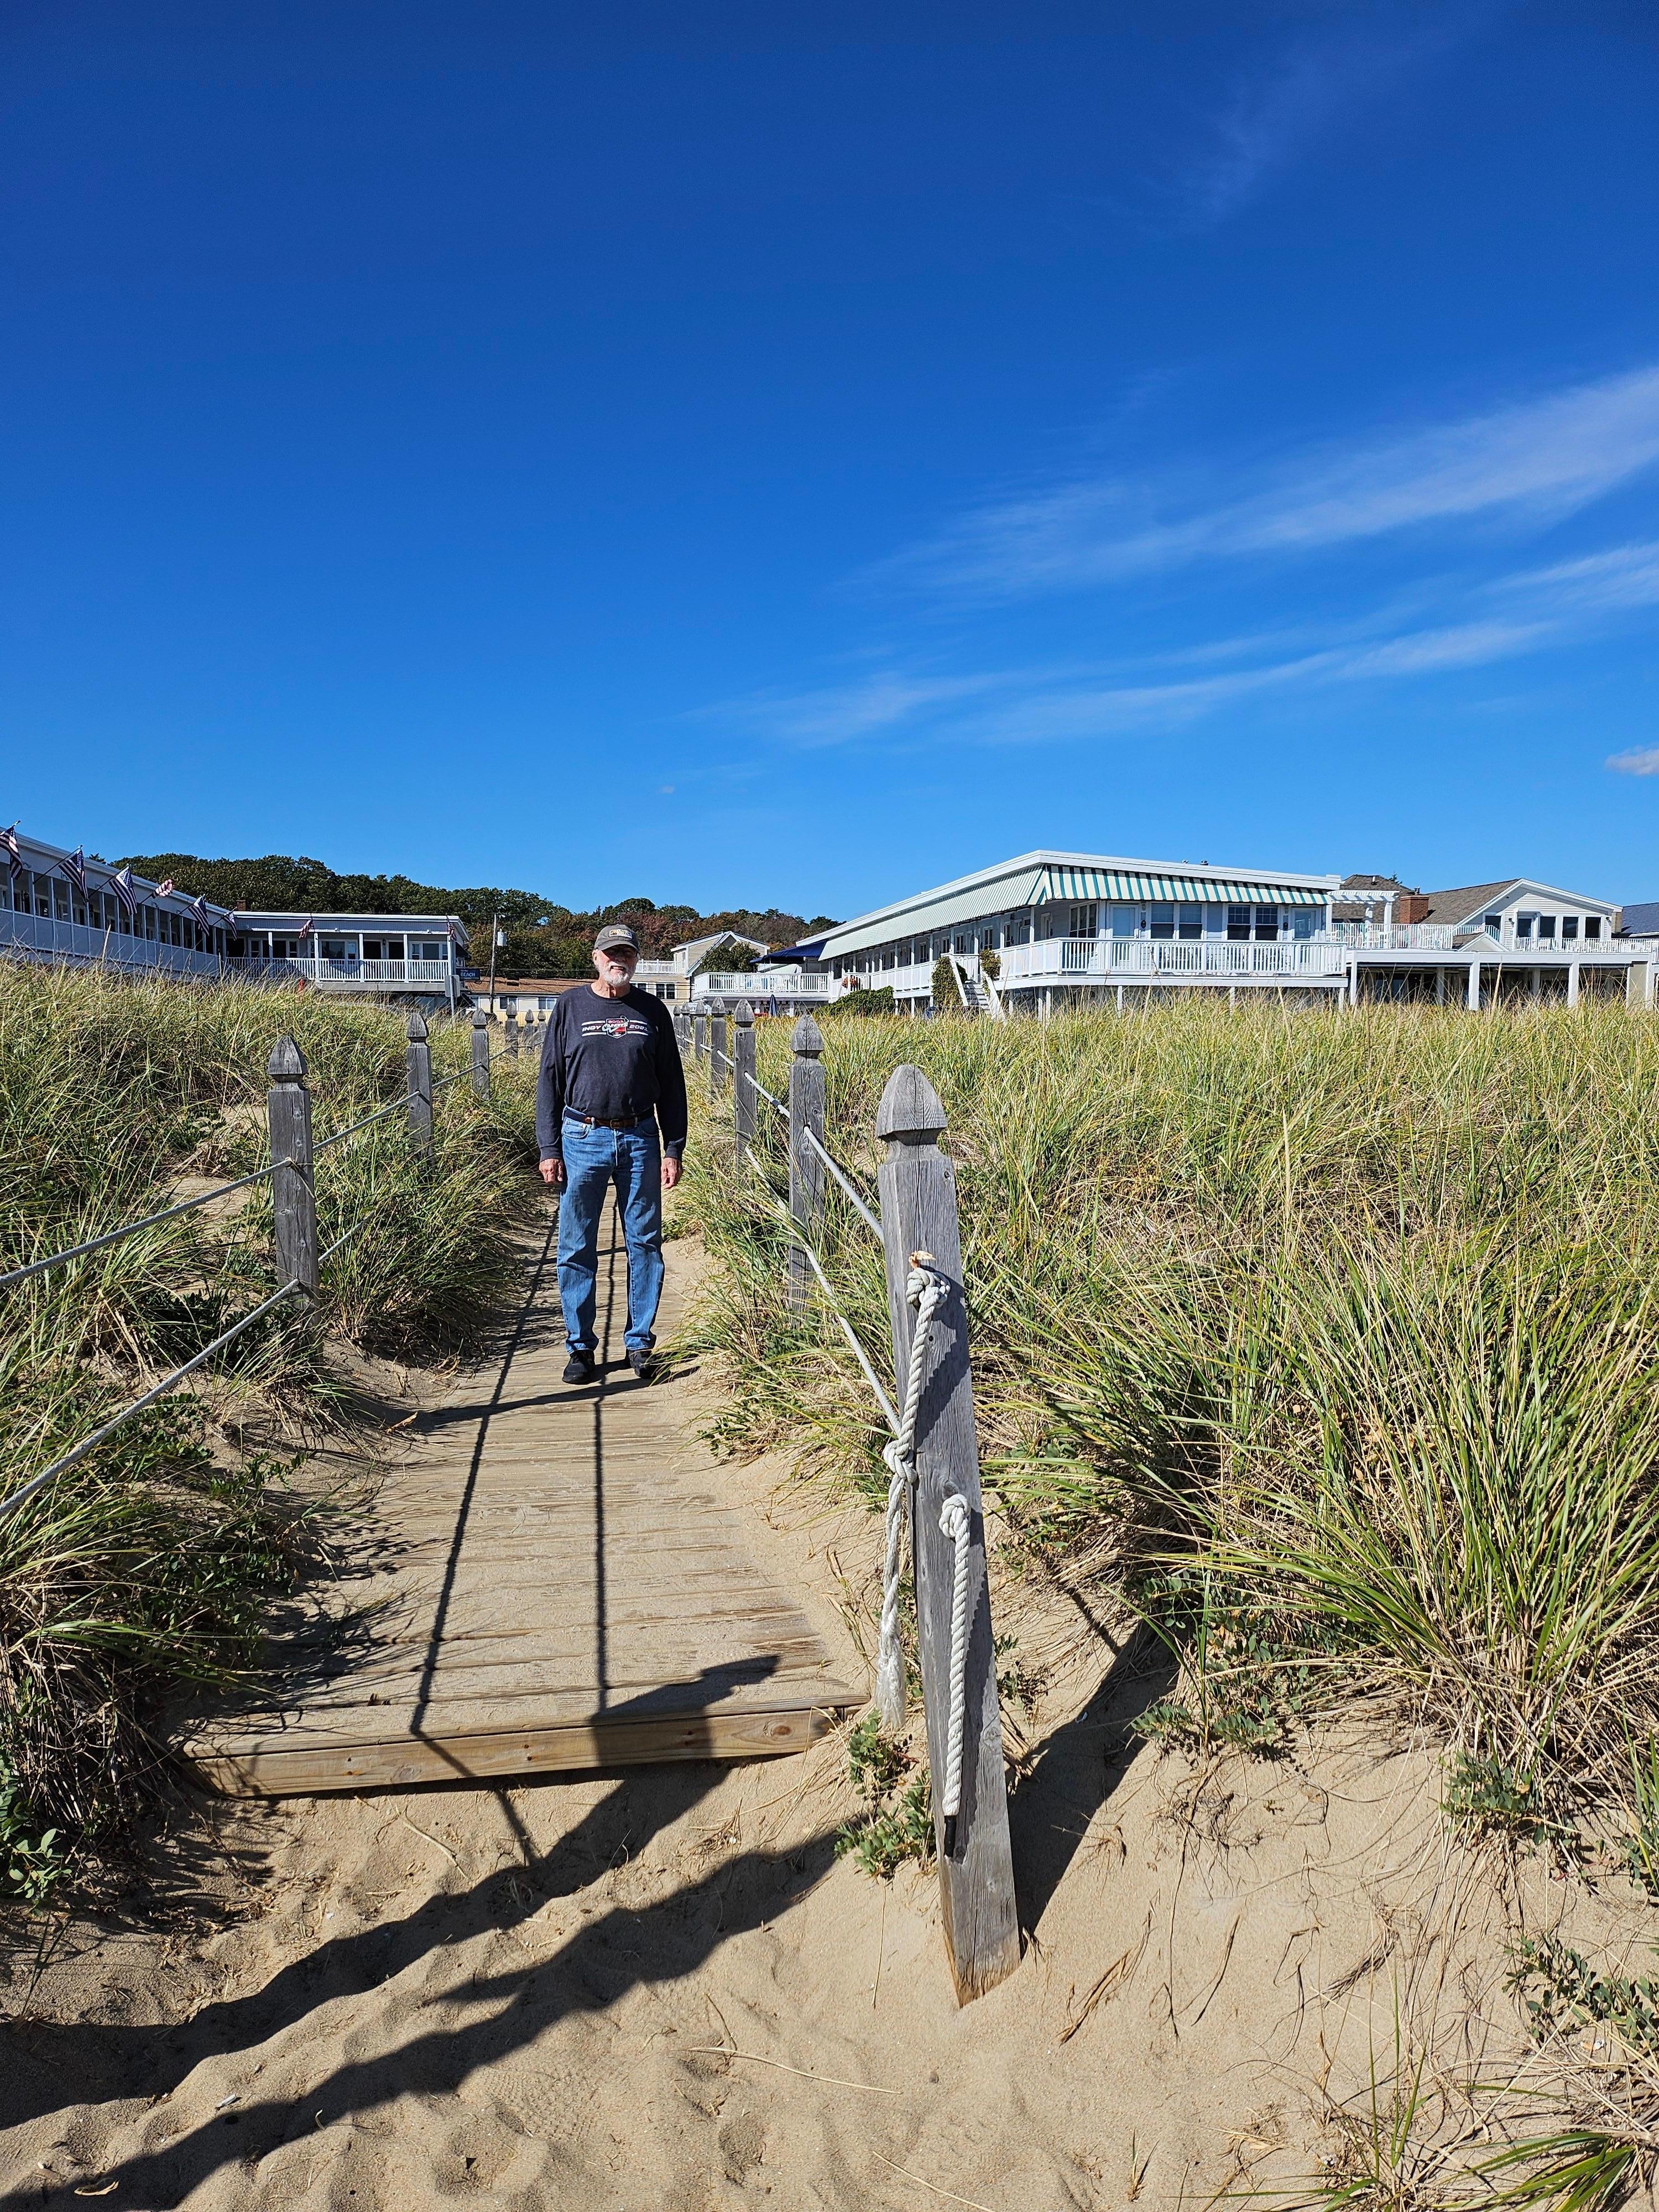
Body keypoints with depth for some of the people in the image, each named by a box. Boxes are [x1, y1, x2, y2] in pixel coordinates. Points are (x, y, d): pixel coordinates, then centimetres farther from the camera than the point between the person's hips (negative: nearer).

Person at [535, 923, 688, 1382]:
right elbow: (549, 1080, 4)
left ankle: (640, 1343, 16)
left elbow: (671, 1085, 9)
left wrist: (673, 1149, 2)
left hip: (640, 1140, 1)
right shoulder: (569, 1007, 5)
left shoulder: (652, 1011, 8)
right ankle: (580, 1345, 15)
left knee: (645, 1244, 5)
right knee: (577, 1248, 3)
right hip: (583, 1139, -1)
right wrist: (549, 1149, -2)